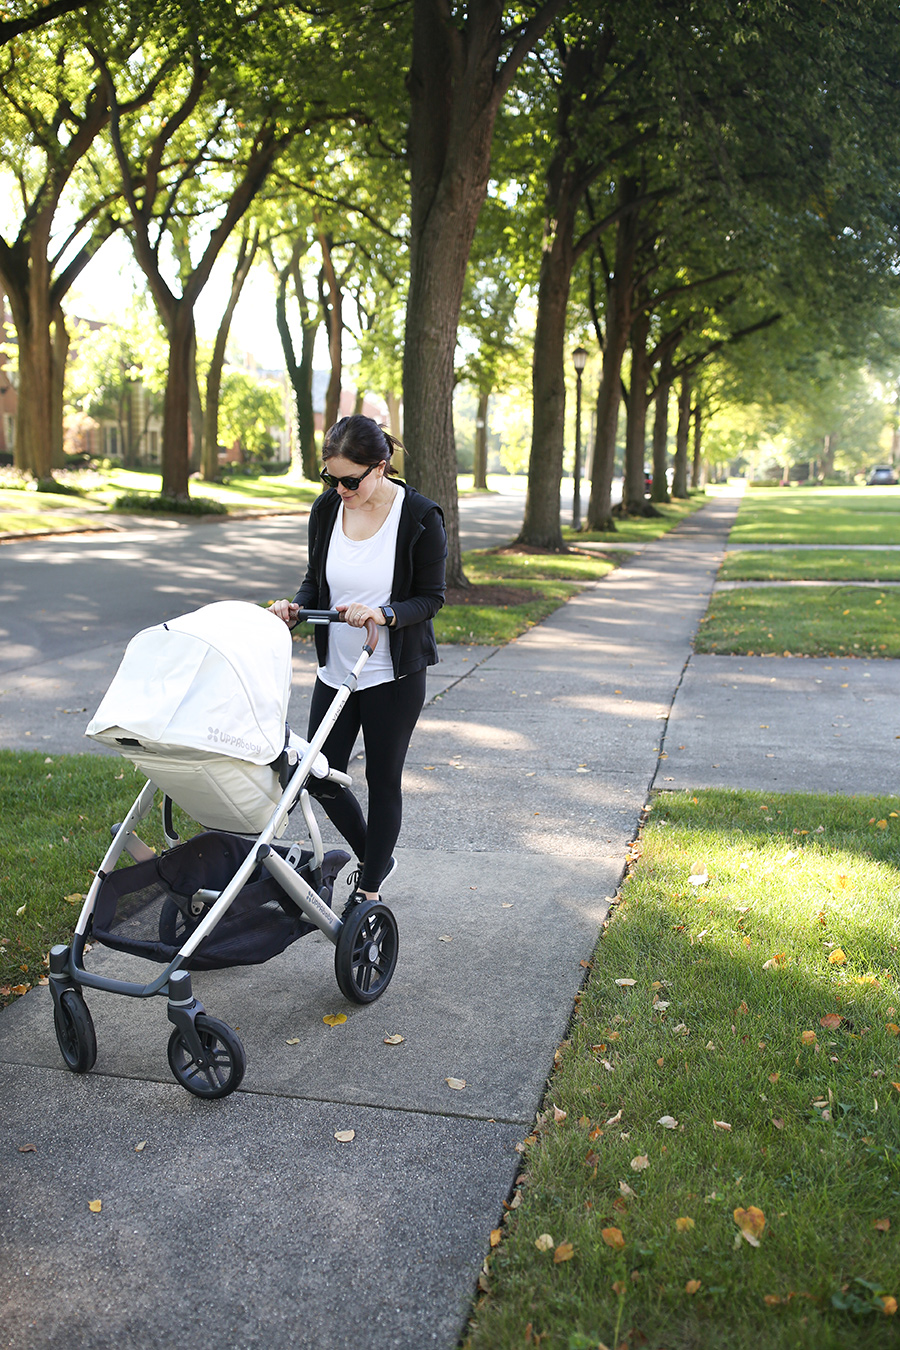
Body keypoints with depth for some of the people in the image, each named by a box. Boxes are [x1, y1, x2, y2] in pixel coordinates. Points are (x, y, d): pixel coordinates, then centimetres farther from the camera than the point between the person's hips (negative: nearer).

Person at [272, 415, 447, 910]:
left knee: (383, 779, 6)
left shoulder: (420, 517, -15)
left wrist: (383, 614, -28)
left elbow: (430, 597, -11)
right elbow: (316, 579, 10)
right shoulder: (327, 508, -1)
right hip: (335, 669, 5)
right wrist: (296, 606, -11)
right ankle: (372, 857, 35)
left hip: (394, 674, -5)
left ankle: (369, 891, 24)